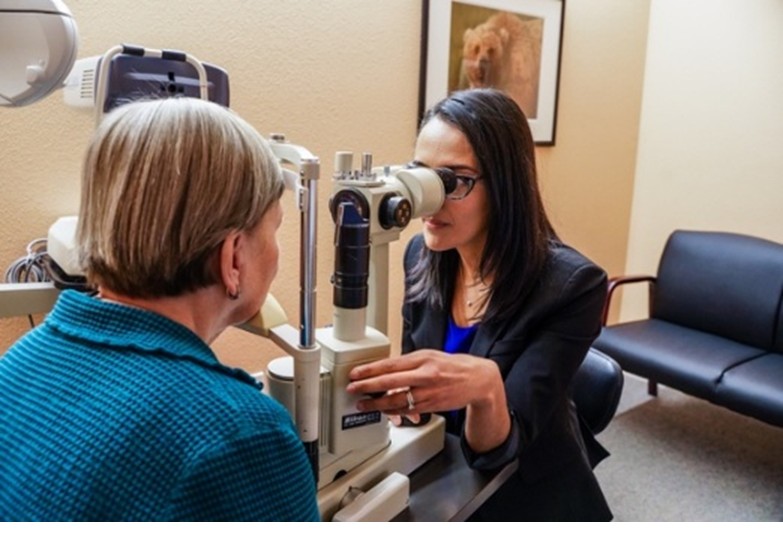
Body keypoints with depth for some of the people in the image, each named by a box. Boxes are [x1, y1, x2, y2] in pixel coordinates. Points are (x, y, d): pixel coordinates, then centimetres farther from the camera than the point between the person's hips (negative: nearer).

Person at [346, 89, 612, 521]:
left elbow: (498, 448, -23)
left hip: (528, 500, -2)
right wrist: (399, 395, -13)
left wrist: (485, 386, -41)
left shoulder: (571, 285, -20)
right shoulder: (421, 254, -7)